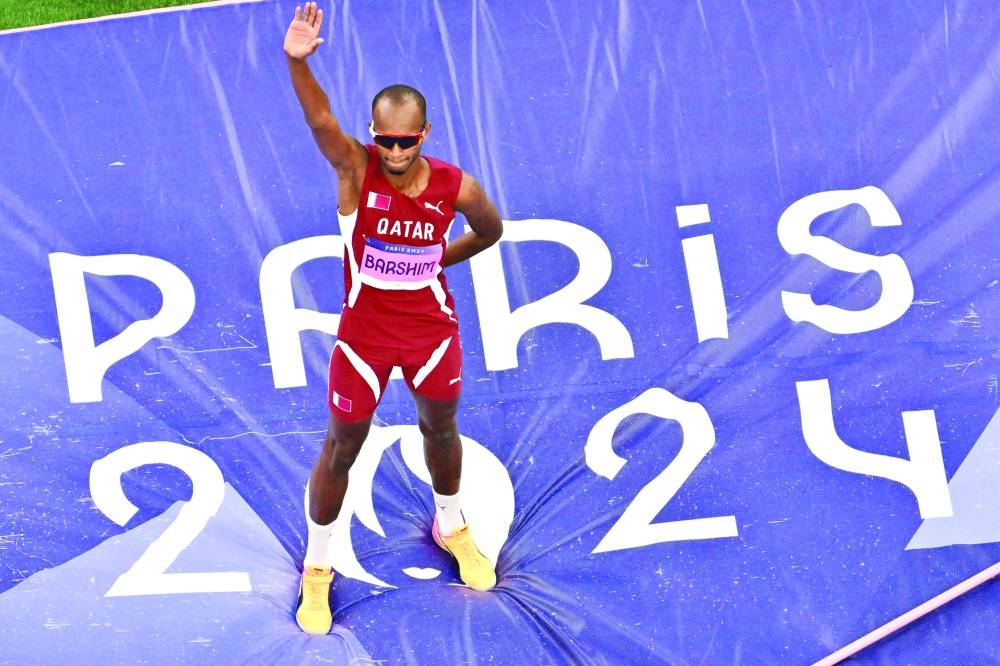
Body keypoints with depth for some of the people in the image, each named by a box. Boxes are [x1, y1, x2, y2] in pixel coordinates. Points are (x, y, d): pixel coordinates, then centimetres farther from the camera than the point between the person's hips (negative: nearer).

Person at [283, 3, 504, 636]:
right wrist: (298, 61, -62)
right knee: (341, 448, 10)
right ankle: (317, 567, 31)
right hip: (365, 333, -2)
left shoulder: (455, 187, -17)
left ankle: (452, 526, 54)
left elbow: (490, 230, 6)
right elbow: (321, 121, -44)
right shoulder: (356, 169, -23)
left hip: (432, 331, 2)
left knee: (441, 430, 24)